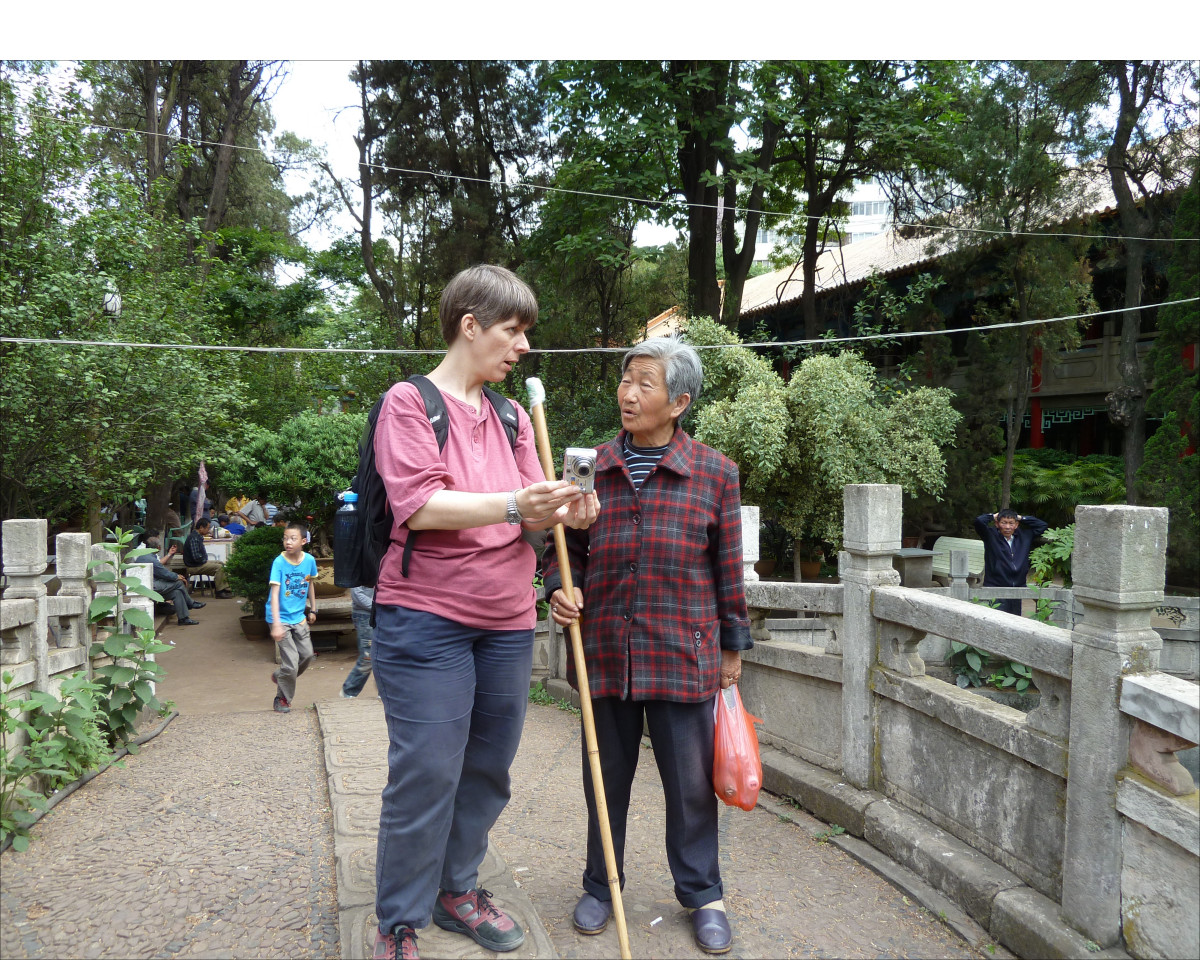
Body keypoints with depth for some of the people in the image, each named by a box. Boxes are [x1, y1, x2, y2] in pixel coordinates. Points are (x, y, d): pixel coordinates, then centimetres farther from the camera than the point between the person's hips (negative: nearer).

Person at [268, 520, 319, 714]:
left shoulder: (309, 560, -4)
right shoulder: (279, 562, -18)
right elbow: (274, 593, -24)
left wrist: (312, 609, 19)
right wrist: (276, 624, -32)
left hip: (299, 616, 5)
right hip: (281, 618, -5)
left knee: (307, 655, 12)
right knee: (291, 661, -7)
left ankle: (280, 677, 38)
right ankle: (282, 699, 14)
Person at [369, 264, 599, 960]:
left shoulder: (513, 417, 15)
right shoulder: (409, 401, -4)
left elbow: (531, 511, 9)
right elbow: (420, 506, -17)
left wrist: (563, 512, -13)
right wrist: (512, 504, -26)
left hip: (508, 622, 6)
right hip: (426, 618, -6)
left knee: (488, 768, 12)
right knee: (427, 773, -4)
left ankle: (457, 889, 32)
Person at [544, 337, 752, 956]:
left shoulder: (714, 473, 0)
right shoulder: (590, 467, 4)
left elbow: (727, 568, 4)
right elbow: (567, 547, 13)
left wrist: (732, 647, 7)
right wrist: (560, 590, -7)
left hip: (684, 657, -2)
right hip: (604, 652, 2)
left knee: (691, 782, 8)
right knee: (606, 778, 15)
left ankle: (702, 894, 30)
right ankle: (601, 886, 35)